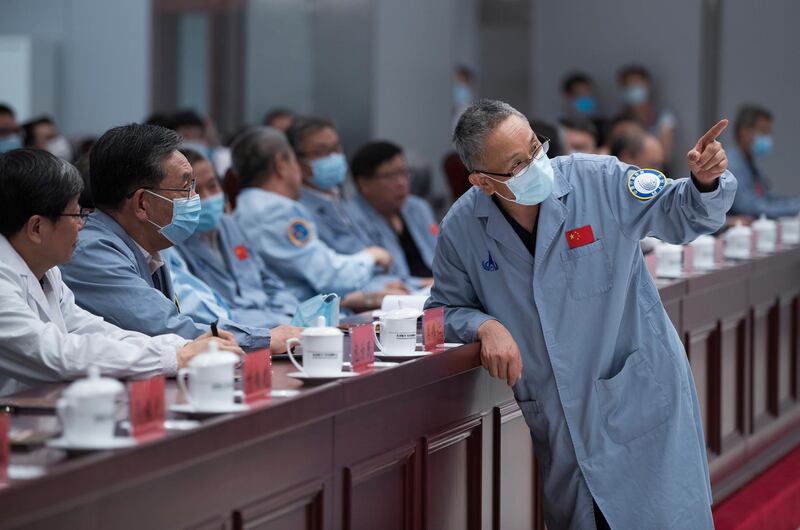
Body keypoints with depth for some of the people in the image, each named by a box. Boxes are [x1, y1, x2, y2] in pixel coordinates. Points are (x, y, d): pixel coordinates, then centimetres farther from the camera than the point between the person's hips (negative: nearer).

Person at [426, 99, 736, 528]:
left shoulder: (599, 181, -12)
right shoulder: (461, 230, -7)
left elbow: (680, 215, -3)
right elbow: (446, 308, 7)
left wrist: (704, 183, -25)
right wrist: (485, 326, -13)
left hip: (642, 400, -2)